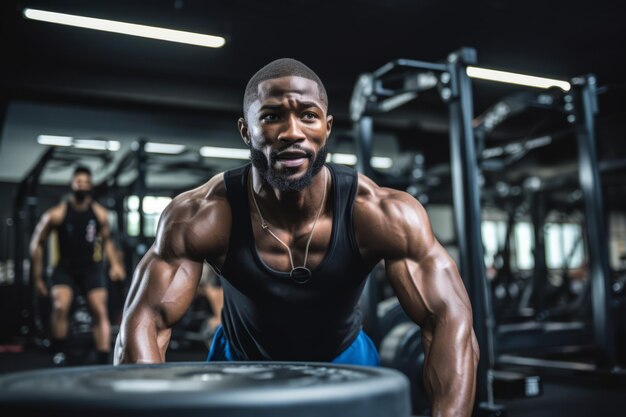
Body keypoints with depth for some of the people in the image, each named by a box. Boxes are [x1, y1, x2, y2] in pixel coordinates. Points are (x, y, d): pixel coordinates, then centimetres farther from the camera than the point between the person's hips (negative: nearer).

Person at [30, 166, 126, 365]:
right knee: (60, 307, -23)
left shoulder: (100, 213, -3)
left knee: (100, 311, -7)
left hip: (91, 268, 2)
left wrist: (115, 263, -2)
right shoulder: (57, 214, -10)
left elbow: (106, 240, 13)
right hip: (65, 268, -2)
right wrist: (38, 277, 0)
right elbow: (37, 243, 0)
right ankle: (59, 356, -4)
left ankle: (104, 362, -2)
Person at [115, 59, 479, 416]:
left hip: (343, 363, 0)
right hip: (242, 364, 0)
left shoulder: (380, 213, -31)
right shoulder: (201, 216, -30)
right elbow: (143, 324, -32)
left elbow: (451, 321, -34)